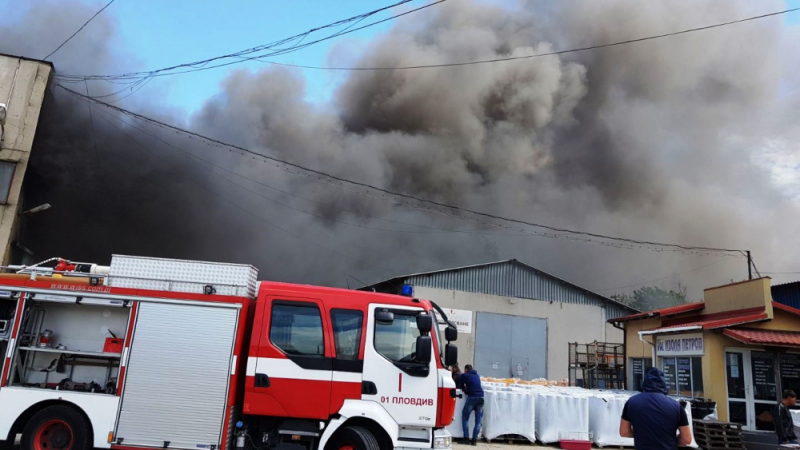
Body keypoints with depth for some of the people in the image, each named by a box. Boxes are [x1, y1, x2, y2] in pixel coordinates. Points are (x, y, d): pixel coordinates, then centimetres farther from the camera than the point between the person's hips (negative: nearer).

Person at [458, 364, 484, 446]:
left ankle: (466, 438, 1)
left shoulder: (464, 375, 9)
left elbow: (459, 386, 15)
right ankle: (474, 439, 4)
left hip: (472, 397, -4)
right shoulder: (477, 375, 22)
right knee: (478, 420, 8)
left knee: (465, 416, 8)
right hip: (481, 397, 4)